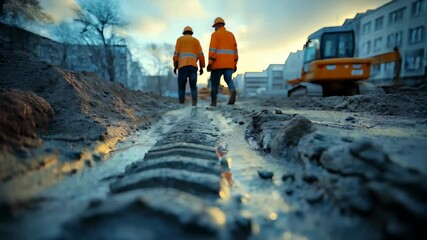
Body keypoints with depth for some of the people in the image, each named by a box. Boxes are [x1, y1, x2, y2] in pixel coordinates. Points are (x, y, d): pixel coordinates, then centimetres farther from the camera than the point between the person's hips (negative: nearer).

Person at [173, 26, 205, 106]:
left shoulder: (179, 39, 19)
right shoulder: (196, 40, 22)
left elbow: (176, 53, 6)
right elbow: (201, 55, 10)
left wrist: (175, 66, 7)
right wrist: (201, 67, 10)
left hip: (182, 66, -1)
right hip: (193, 66, 1)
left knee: (181, 87, 5)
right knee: (193, 87, 5)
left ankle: (181, 105, -4)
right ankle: (194, 103, -14)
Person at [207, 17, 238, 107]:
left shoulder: (215, 34, 4)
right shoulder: (231, 34, 19)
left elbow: (212, 49, -9)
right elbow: (235, 50, 14)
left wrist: (210, 62, -12)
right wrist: (235, 64, 15)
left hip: (218, 63, -4)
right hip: (229, 63, 4)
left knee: (214, 82, 5)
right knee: (228, 79, 3)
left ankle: (213, 102, 5)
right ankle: (233, 90, -29)